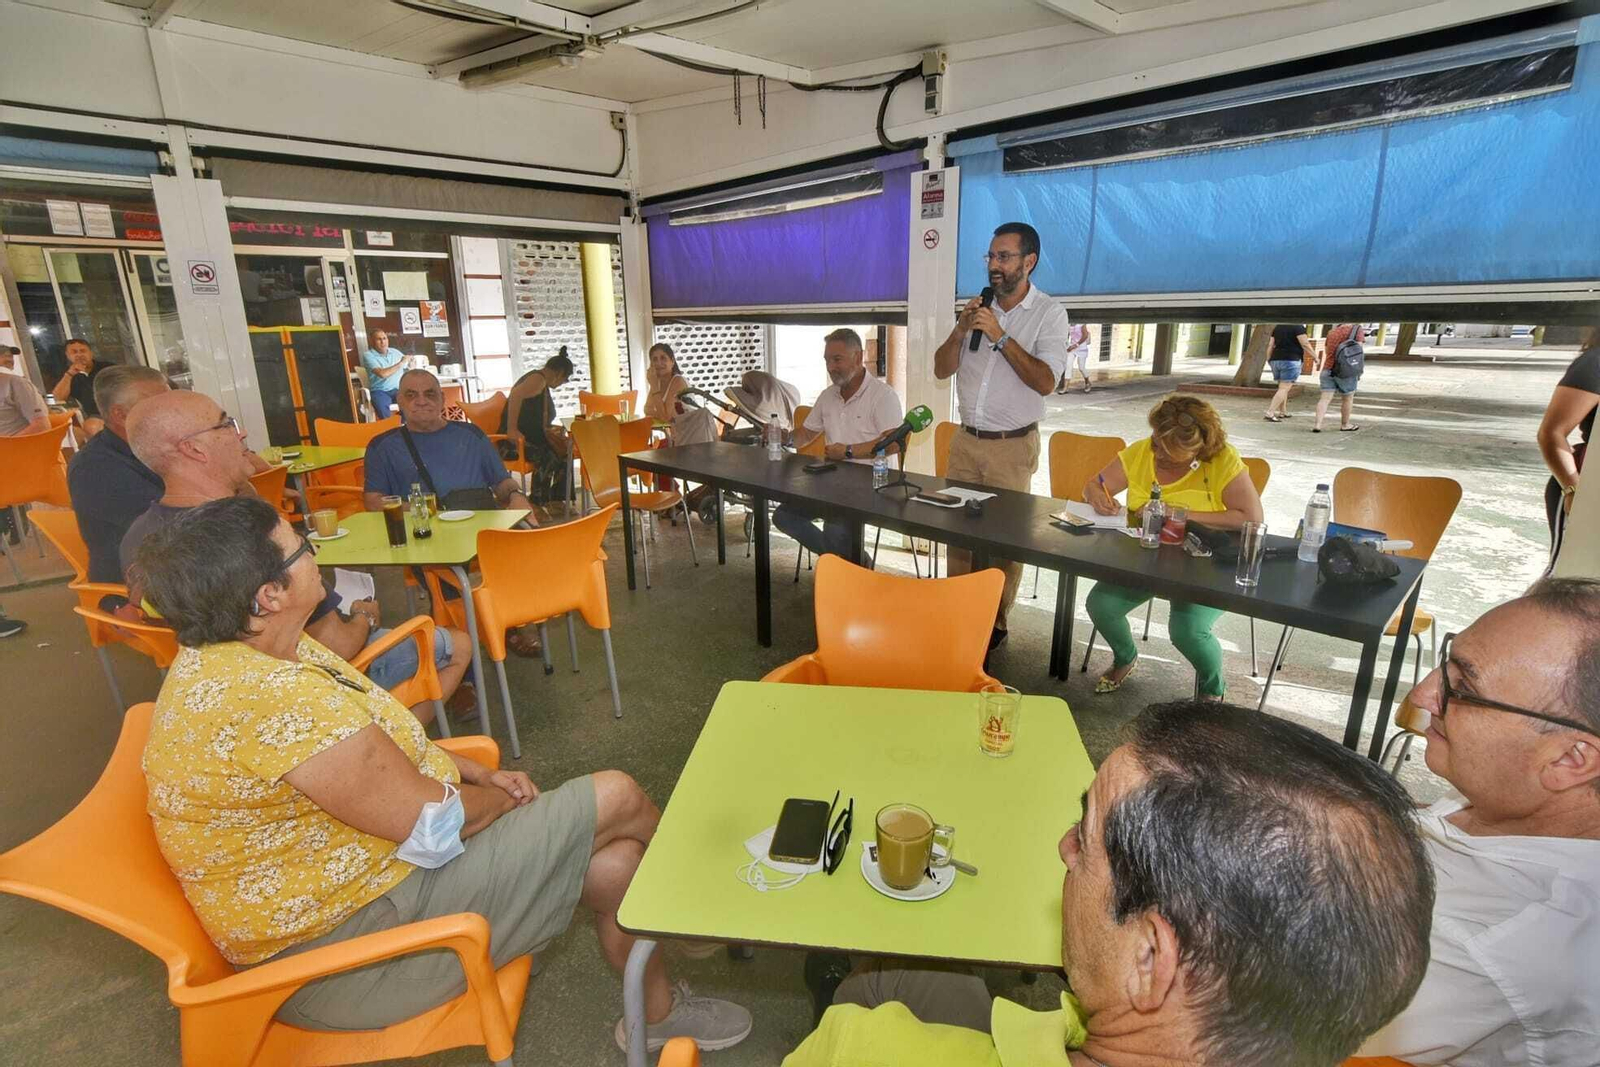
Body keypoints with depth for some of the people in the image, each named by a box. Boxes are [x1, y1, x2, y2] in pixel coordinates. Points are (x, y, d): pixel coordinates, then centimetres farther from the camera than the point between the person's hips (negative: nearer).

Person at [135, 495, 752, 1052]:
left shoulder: (234, 655, 3)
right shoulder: (270, 697, -32)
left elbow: (378, 740, 13)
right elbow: (433, 825, -27)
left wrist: (479, 774, 2)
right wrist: (500, 798, -5)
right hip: (350, 944, -9)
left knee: (614, 862, 6)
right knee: (615, 800, -11)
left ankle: (657, 1012, 32)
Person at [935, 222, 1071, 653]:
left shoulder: (1049, 314, -5)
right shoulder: (977, 308, 9)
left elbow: (1045, 381, -17)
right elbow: (942, 370, 6)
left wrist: (1001, 337, -21)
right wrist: (960, 331, -10)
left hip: (1012, 446, -4)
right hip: (965, 440, 5)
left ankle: (996, 622, 16)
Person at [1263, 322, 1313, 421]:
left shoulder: (1278, 327, 15)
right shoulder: (1298, 327, -6)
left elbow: (1271, 345, 16)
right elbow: (1305, 344, -10)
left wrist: (1268, 359, 21)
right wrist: (1315, 356, -1)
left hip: (1276, 360, 7)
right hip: (1291, 360, -7)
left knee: (1284, 387, 18)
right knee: (1284, 388, -9)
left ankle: (1283, 412, 22)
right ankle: (1270, 413, -19)